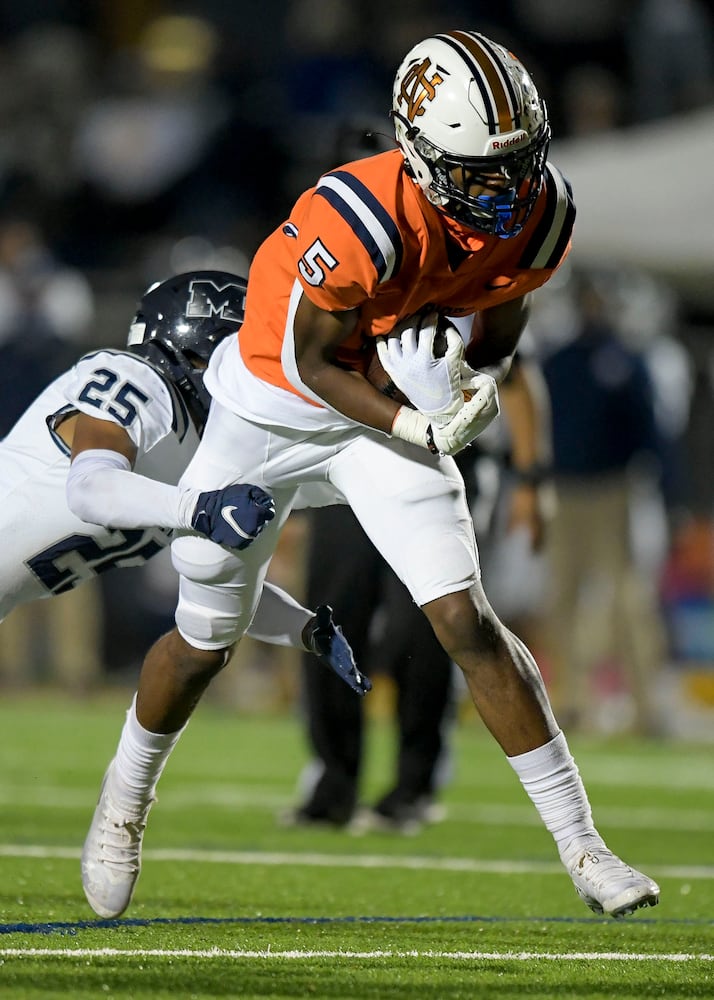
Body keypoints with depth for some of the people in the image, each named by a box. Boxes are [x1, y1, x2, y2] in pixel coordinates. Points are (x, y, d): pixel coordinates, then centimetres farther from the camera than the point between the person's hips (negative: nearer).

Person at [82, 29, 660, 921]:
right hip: (273, 403, -3)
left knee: (466, 622, -12)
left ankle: (580, 845, -8)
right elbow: (311, 358, -22)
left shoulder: (538, 214, -19)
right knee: (205, 642, 12)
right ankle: (125, 797, 41)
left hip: (394, 402, 3)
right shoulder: (358, 219, -37)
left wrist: (481, 381, -18)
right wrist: (411, 429, -33)